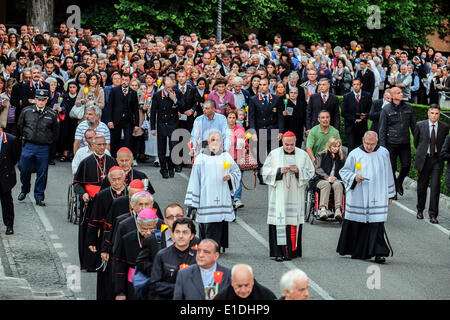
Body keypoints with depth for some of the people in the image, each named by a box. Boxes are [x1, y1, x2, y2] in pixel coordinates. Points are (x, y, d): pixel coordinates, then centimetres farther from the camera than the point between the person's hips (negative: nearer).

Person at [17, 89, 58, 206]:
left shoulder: (52, 114, -2)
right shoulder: (26, 111, 0)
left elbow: (55, 131, 10)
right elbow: (20, 126, 14)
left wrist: (49, 141, 7)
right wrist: (25, 137, 12)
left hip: (44, 148, -1)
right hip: (28, 146, 1)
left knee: (42, 173, 3)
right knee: (24, 170, 7)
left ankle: (39, 197, 14)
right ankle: (24, 190, 33)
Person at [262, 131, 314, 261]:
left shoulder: (302, 155, 7)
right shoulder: (274, 154, 5)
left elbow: (310, 172, 9)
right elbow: (265, 172, 4)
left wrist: (298, 171, -9)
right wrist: (279, 171, -12)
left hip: (295, 195, 1)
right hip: (279, 195, -1)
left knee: (293, 222, -1)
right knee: (279, 222, -6)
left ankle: (291, 251, 6)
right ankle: (279, 252, -5)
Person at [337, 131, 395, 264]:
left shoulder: (384, 153, 5)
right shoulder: (355, 154, 0)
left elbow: (388, 174, 12)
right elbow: (344, 171, 8)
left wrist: (389, 195, 14)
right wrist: (354, 177, -13)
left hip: (377, 197, 0)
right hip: (358, 197, 0)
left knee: (376, 224, -9)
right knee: (355, 223, 4)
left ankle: (379, 252, -10)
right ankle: (356, 251, 20)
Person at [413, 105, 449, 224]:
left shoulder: (444, 127, 0)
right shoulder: (420, 125, -1)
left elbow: (445, 143, 13)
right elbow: (416, 141, 13)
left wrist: (441, 155, 12)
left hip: (437, 160, 0)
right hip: (423, 159, 1)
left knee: (435, 186, -7)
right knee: (422, 186, 9)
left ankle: (433, 215, -4)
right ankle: (420, 210, 28)